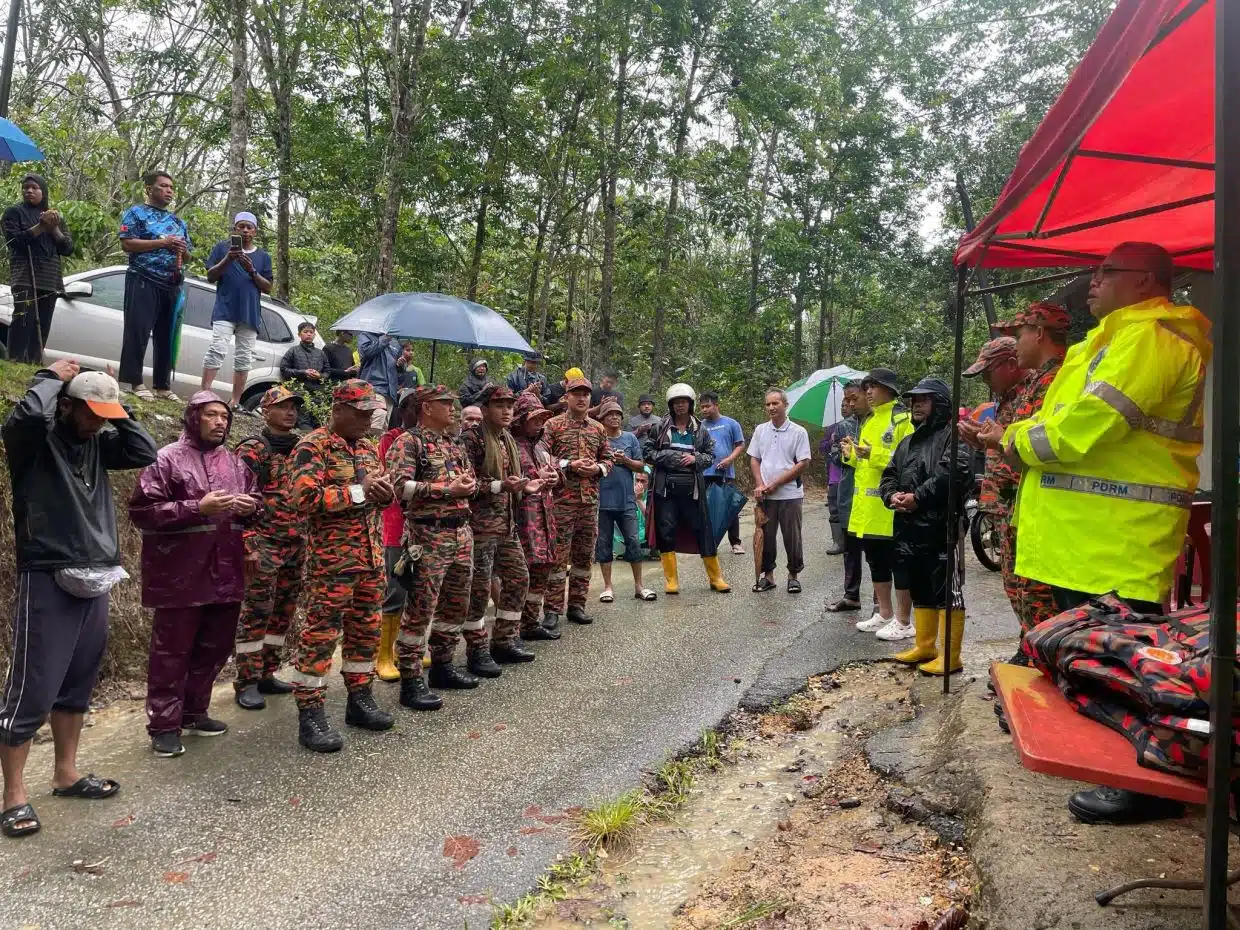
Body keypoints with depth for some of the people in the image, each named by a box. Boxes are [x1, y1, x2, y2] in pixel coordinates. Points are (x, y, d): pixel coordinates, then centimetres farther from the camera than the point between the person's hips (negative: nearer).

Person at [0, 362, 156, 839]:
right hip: (48, 581, -7)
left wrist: (116, 413, 2)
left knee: (77, 685, 16)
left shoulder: (98, 443, 11)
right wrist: (51, 377, -12)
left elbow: (144, 452, 4)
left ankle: (66, 773, 29)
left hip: (94, 581, 7)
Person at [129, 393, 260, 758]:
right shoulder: (167, 459, -6)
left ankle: (193, 712, 30)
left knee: (214, 648, 14)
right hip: (181, 574, -6)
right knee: (172, 651, 2)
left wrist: (252, 506, -2)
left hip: (224, 573, 6)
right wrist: (197, 508, -21)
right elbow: (141, 511, -12)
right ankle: (164, 725, 12)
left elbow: (255, 502, 23)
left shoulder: (235, 463, 12)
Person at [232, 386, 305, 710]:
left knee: (283, 611, 11)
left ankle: (266, 673, 22)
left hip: (298, 543, 7)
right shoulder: (251, 450, -6)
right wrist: (248, 545, -19)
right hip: (264, 543, -7)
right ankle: (247, 682, 2)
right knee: (255, 612, -5)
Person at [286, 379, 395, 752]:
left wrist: (384, 492, -2)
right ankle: (310, 716, 3)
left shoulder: (369, 448, 15)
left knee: (365, 630, 14)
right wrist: (359, 491, -20)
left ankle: (360, 700, 27)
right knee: (320, 634, -4)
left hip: (371, 557, 8)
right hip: (331, 560, -8)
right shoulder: (313, 446, -9)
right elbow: (306, 498, -21)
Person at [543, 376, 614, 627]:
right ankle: (552, 609, 1)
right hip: (562, 499, -5)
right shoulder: (553, 425, 0)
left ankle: (577, 604, 20)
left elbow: (608, 458, 18)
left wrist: (598, 468, -3)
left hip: (590, 500, 5)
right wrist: (569, 465, -15)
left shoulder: (598, 428, 14)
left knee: (584, 555, 10)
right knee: (558, 554, -5)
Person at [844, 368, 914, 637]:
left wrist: (873, 454, -24)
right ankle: (885, 614, 25)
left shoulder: (903, 419, -9)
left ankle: (903, 622, 6)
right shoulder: (869, 421, 18)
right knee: (876, 561, 14)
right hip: (867, 505, 9)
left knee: (898, 563, -1)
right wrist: (852, 455, 6)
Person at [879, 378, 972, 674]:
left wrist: (918, 497, -18)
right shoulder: (907, 443, 22)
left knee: (947, 593, -4)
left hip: (941, 527, -9)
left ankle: (950, 656, 1)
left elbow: (952, 474, -21)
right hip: (909, 529, 9)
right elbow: (888, 476, 21)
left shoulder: (952, 436, -5)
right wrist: (891, 496, -2)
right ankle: (924, 647, 27)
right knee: (920, 592, 16)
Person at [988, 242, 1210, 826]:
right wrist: (1016, 434, 8)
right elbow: (1069, 415, 23)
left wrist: (1022, 443, -7)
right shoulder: (1121, 336, 23)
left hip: (1118, 537, -11)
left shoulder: (1148, 335, -14)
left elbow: (1090, 421, -23)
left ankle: (1144, 783, 5)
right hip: (1089, 533, 11)